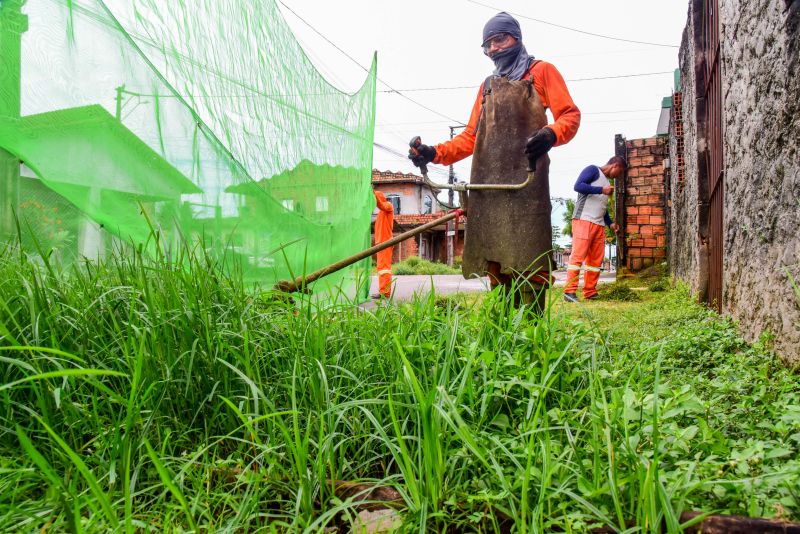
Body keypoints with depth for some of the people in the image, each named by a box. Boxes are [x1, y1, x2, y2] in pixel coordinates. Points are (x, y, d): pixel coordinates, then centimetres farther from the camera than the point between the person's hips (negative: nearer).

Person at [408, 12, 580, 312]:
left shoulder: (541, 71, 12)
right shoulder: (488, 85, 29)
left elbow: (570, 115, 1)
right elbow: (471, 136, 24)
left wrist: (551, 135, -22)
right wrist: (435, 153, 8)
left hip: (525, 180, -5)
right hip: (488, 182, 5)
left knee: (526, 258, -13)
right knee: (495, 259, 1)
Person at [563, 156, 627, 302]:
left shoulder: (607, 182, 27)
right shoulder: (593, 170, 3)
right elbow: (578, 186, -13)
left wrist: (610, 223, 19)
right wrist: (601, 190, -13)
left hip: (599, 225, 9)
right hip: (584, 220, -9)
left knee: (596, 260, 4)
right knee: (578, 255, -12)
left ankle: (590, 292, 9)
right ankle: (570, 291, -14)